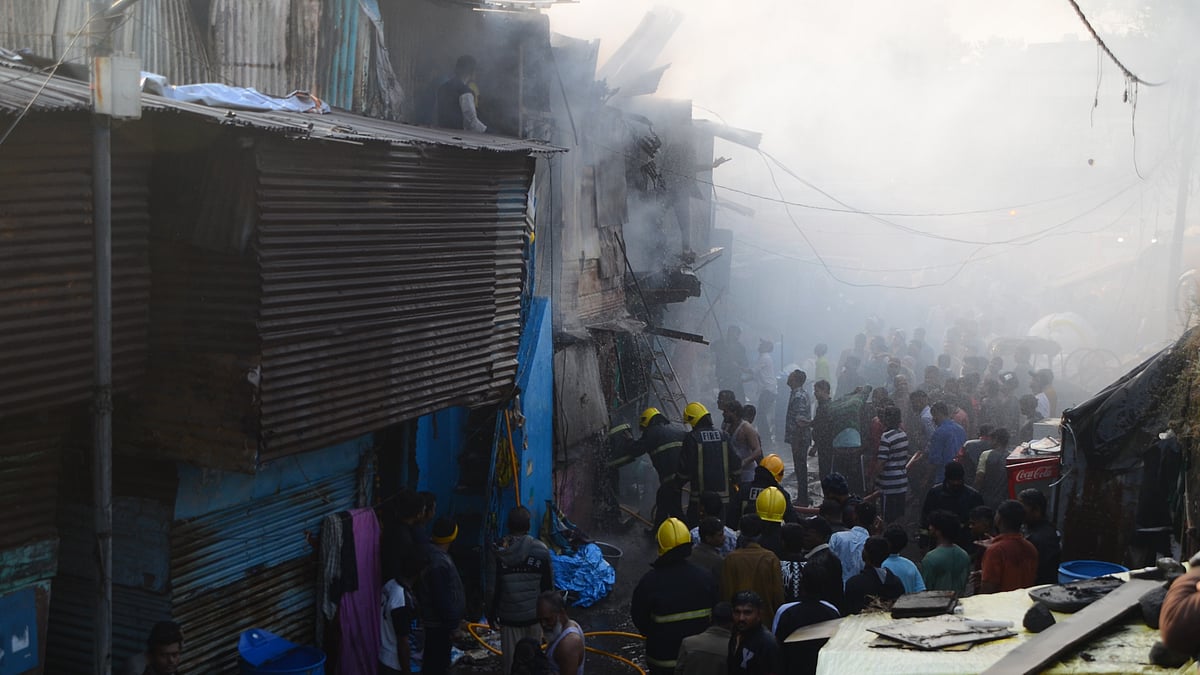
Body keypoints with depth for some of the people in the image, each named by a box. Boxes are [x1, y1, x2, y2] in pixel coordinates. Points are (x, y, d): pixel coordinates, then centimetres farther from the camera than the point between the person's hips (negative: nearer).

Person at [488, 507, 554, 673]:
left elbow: (493, 589, -9)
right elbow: (548, 586, -1)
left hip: (509, 616, -1)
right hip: (534, 615, 1)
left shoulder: (499, 552, -13)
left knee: (512, 659, 9)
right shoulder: (541, 550, -9)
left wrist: (491, 613, 5)